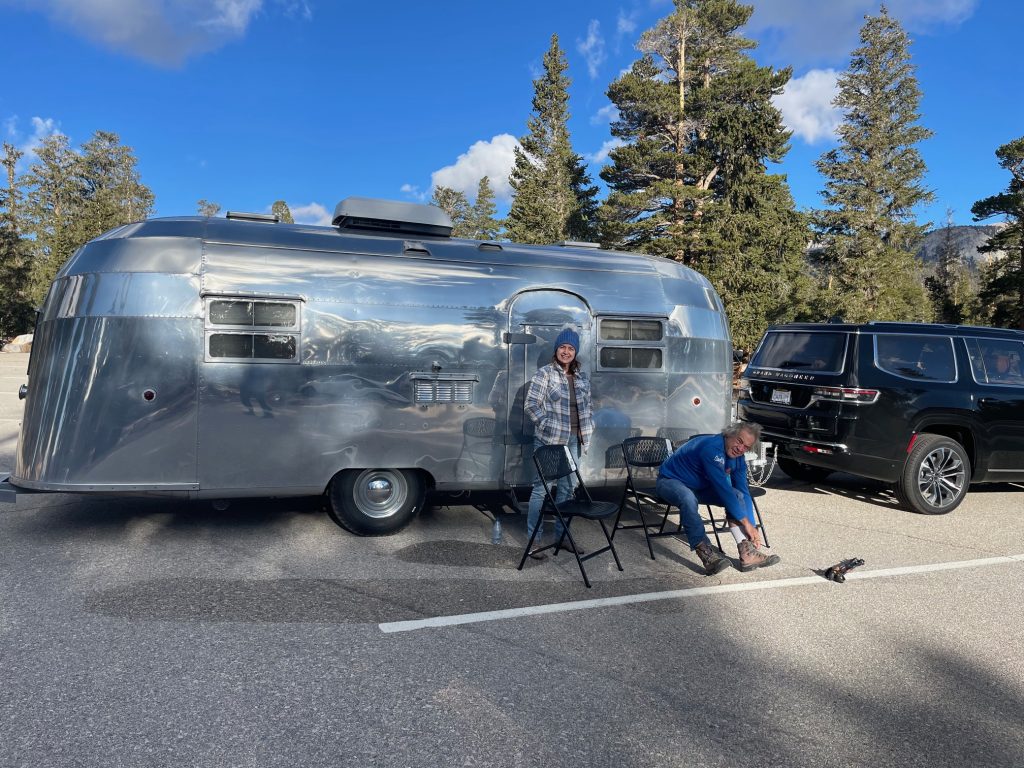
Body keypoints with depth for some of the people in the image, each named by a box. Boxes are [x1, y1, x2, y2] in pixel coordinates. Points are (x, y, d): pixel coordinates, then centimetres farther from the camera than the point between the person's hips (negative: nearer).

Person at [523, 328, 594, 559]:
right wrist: (548, 425, -14)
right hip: (549, 441, -6)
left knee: (566, 488, 14)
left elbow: (588, 406, 22)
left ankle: (561, 535, 27)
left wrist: (587, 429, 9)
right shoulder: (545, 373, -6)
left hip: (573, 441, 6)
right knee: (541, 488, -4)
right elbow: (530, 404, -10)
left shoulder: (582, 378, 13)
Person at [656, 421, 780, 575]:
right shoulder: (712, 448, -32)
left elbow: (744, 492, -3)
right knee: (688, 498, -40)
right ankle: (707, 554, -36)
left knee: (737, 495, -11)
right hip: (670, 480, -8)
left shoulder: (738, 459, -4)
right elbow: (723, 488, -33)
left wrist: (752, 528, -11)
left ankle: (748, 553, -15)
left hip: (700, 487, 8)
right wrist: (746, 522, -27)